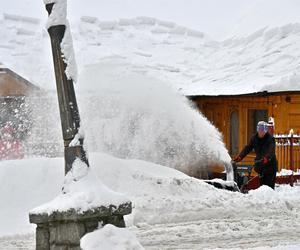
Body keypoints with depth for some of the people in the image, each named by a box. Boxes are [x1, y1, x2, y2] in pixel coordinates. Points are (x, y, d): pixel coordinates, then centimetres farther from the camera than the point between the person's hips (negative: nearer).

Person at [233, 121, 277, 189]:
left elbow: (271, 150, -28)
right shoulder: (254, 138, 5)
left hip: (270, 165, -5)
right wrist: (240, 156, -15)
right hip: (260, 166, 5)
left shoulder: (270, 139, -13)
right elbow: (247, 148, 0)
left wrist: (266, 158, -48)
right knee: (262, 184, 9)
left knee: (270, 185, -8)